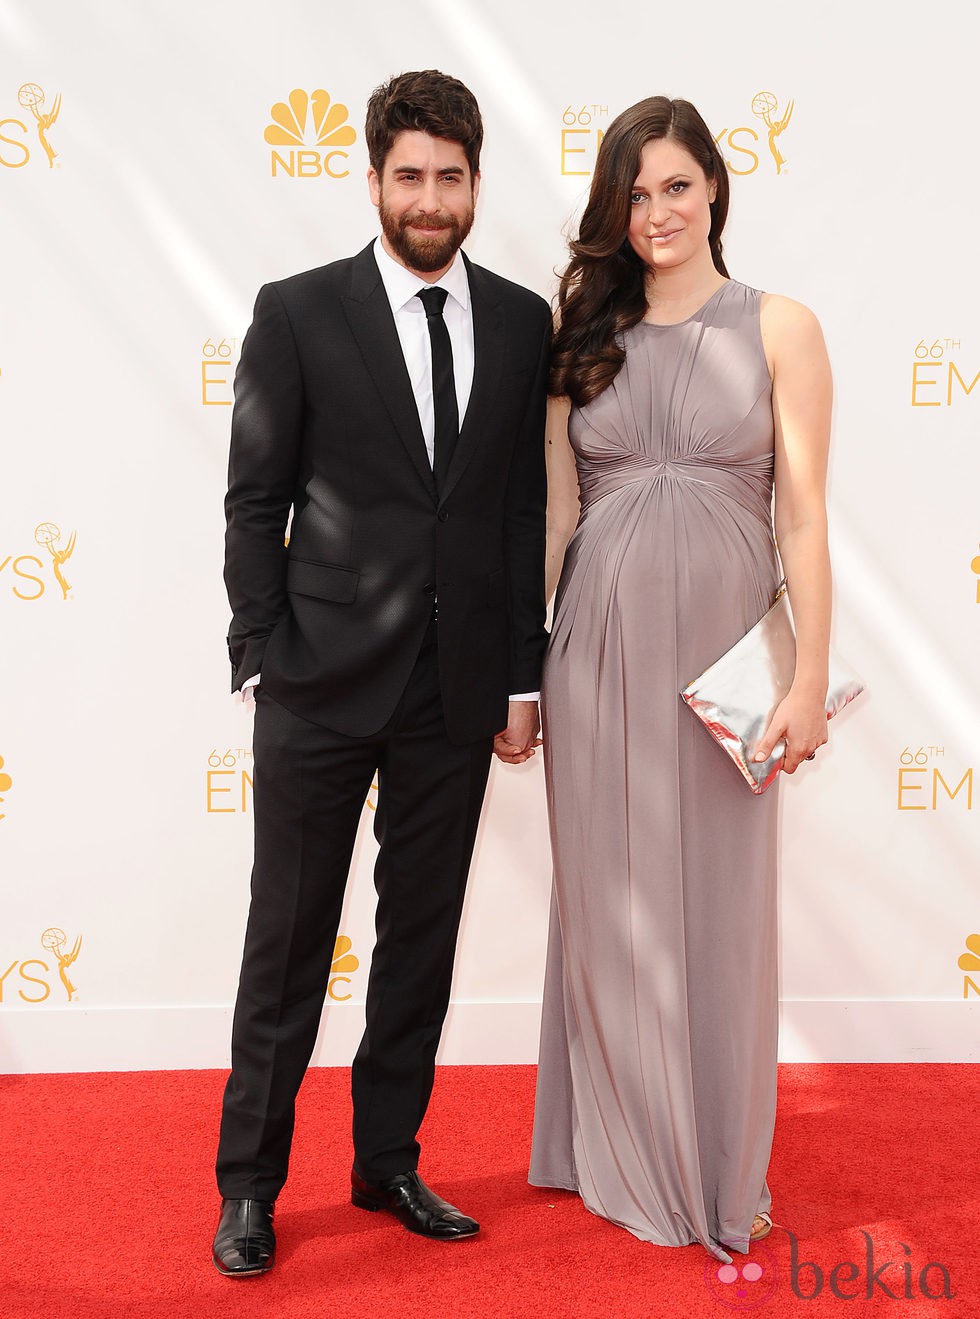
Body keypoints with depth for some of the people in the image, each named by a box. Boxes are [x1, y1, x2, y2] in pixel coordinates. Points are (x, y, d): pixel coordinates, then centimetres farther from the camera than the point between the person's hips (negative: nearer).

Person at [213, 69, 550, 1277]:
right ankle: (249, 1185, 22)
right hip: (324, 681, -3)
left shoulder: (521, 322, 7)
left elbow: (526, 509, 8)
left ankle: (387, 1163, 29)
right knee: (288, 940, 6)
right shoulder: (297, 312, -1)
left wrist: (522, 677, 5)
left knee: (423, 937, 12)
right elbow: (253, 501, -1)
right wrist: (262, 659, -7)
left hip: (457, 690, 3)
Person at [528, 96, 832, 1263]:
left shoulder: (778, 329, 1)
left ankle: (720, 1171, 26)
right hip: (597, 649, 2)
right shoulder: (585, 338, 8)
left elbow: (804, 513, -3)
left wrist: (810, 679, -9)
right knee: (610, 903, 9)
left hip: (719, 648, -2)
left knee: (719, 906, 7)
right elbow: (557, 510, 8)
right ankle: (620, 1157, 28)